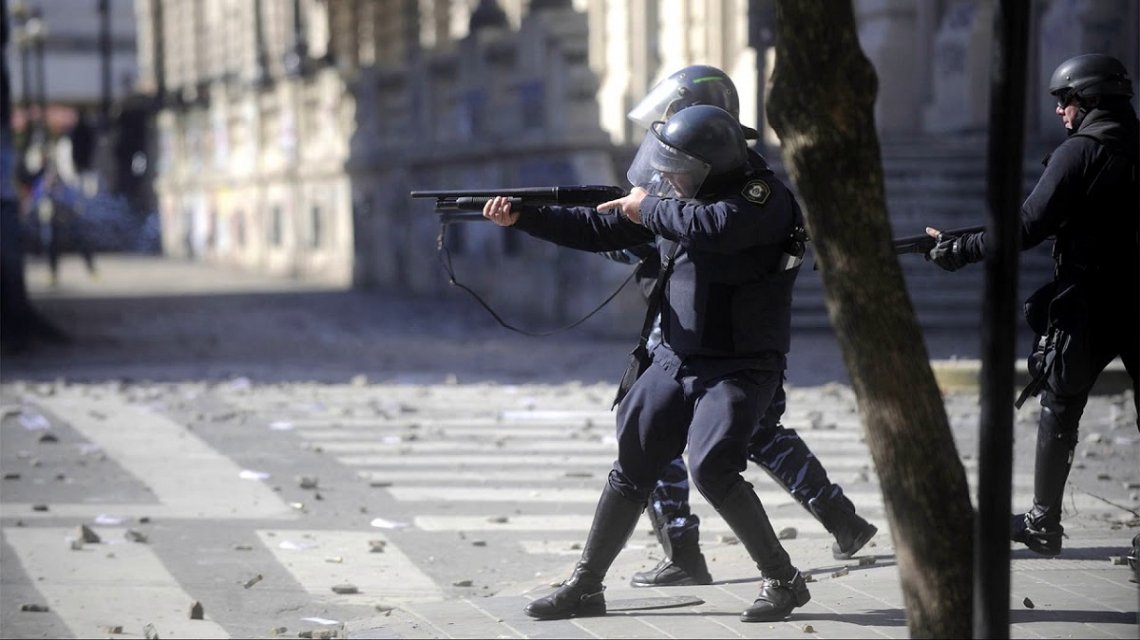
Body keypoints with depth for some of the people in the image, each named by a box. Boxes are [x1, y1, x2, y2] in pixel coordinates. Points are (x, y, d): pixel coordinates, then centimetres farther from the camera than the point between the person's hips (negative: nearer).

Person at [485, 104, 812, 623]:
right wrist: (520, 216, 3)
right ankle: (585, 586, 21)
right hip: (676, 361, 7)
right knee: (631, 470, 9)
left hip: (739, 369, -7)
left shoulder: (763, 197, -16)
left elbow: (711, 227, -35)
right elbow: (597, 230, 11)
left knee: (711, 469, -23)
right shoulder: (671, 196, 5)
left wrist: (648, 209, -18)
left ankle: (783, 581, -8)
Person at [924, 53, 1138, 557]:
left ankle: (1043, 523, 13)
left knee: (1058, 412, 8)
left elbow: (1028, 227, -14)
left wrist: (959, 250, -6)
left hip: (1089, 306, -5)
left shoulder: (1080, 152, -11)